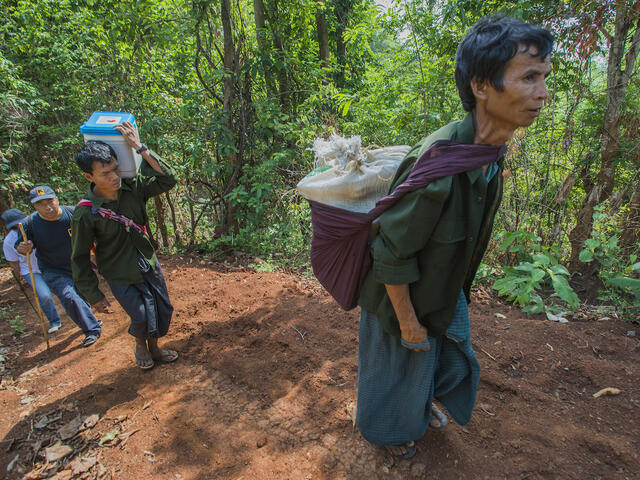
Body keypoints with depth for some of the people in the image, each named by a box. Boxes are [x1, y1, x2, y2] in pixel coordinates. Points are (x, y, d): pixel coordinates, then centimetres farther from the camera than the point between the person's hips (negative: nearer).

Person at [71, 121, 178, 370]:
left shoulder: (132, 188, -10)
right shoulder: (85, 213, -20)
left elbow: (167, 180, -17)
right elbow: (80, 259, -11)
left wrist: (140, 148, -25)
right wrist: (94, 295, -5)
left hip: (150, 266, 5)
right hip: (121, 277, -4)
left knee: (163, 311, 14)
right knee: (143, 319, -4)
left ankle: (154, 349, 43)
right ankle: (140, 345, 34)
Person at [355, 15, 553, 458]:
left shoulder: (492, 152, -9)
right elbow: (391, 255, -29)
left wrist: (455, 292, 16)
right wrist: (408, 322, -17)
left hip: (445, 290, 8)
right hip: (405, 295, -7)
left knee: (449, 355, 29)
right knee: (401, 367, 19)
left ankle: (423, 405, 62)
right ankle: (390, 428, 53)